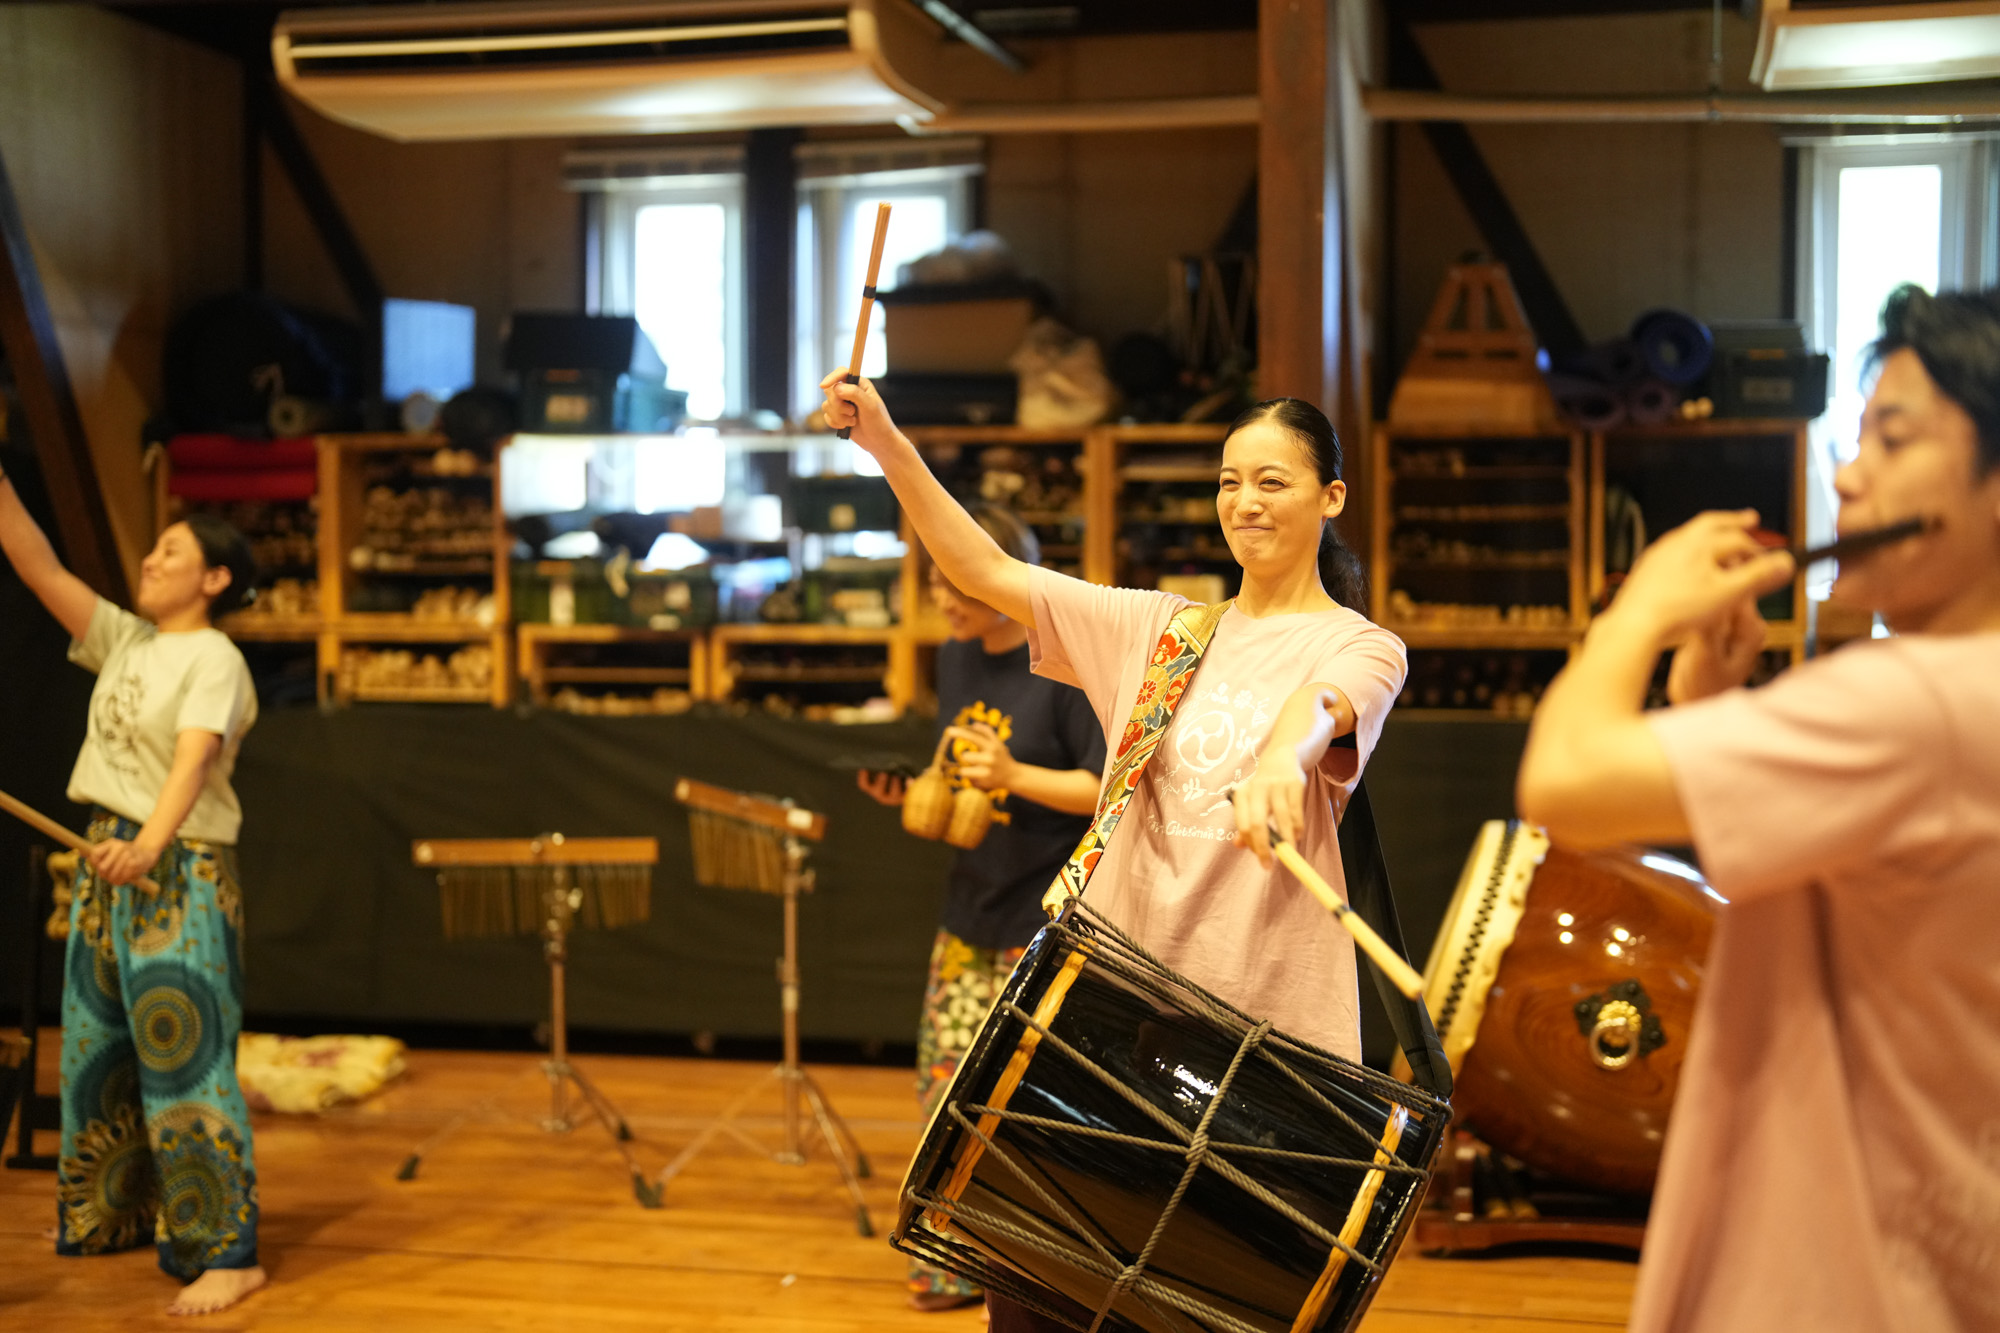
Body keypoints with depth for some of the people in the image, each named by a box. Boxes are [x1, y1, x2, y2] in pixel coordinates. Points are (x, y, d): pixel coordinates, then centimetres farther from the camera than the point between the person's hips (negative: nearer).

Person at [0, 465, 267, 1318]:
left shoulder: (214, 658, -10)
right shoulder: (123, 642, 12)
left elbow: (193, 760, -25)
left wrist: (148, 845, -41)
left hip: (182, 872, -8)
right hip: (108, 864, 8)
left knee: (183, 1060, -9)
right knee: (97, 1050, 16)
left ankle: (229, 1254, -4)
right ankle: (111, 1219, 31)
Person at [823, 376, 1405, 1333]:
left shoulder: (1362, 647, 2)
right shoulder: (1157, 628, 14)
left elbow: (1324, 702, -22)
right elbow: (987, 573, 8)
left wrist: (1283, 755, -46)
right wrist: (888, 446, -4)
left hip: (1270, 1024, -3)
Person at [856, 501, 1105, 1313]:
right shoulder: (956, 661, 9)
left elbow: (1110, 790, -15)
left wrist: (1014, 775, -25)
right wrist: (911, 794, -1)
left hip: (1050, 923, -7)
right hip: (971, 912, 7)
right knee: (947, 1089, 8)